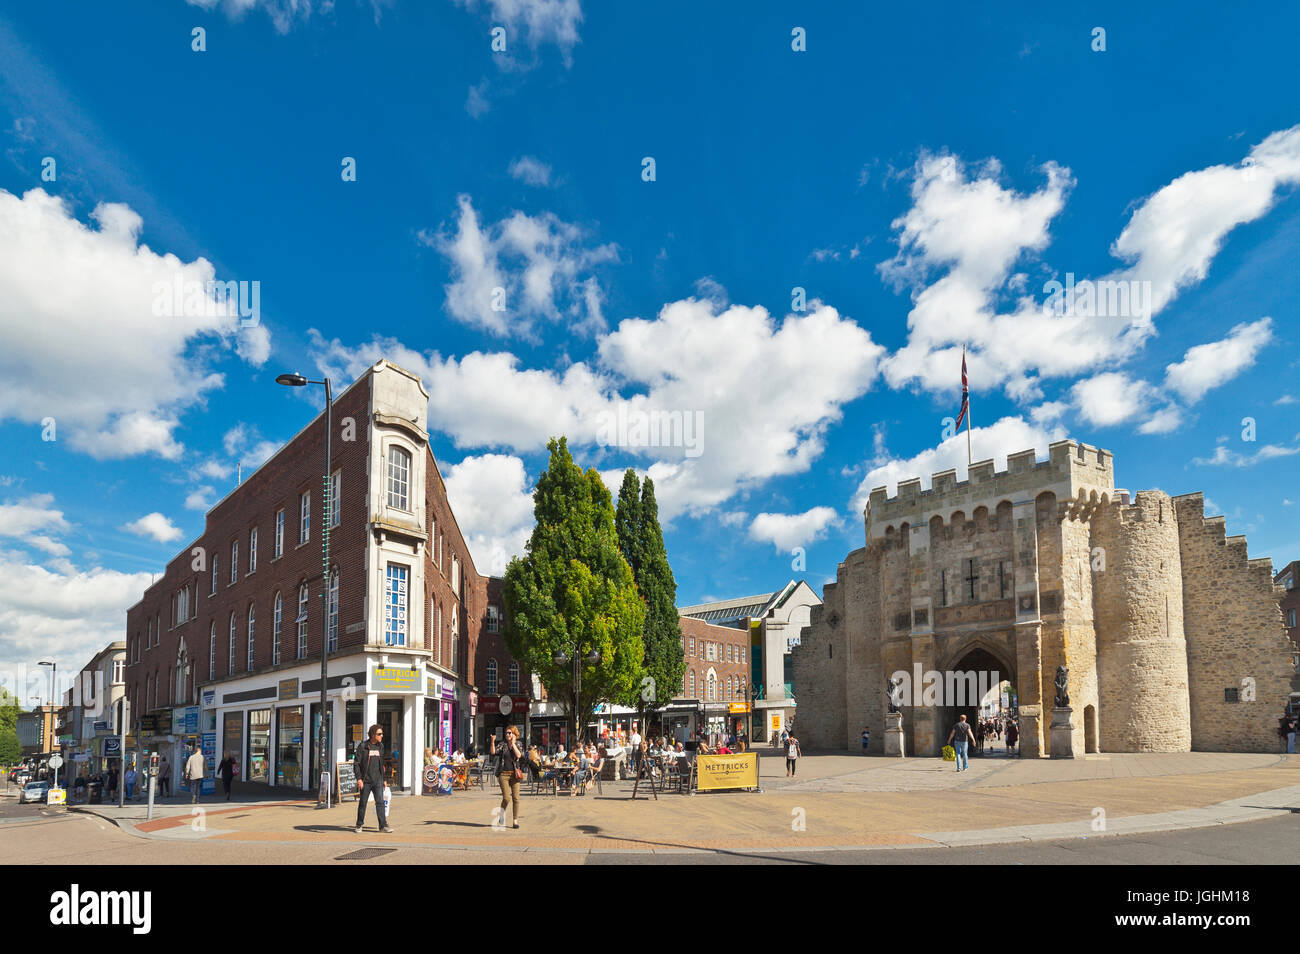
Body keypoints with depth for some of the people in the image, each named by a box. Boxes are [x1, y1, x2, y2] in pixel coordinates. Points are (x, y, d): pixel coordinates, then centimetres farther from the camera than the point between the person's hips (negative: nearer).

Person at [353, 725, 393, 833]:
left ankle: (383, 825, -6)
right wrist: (359, 778, -14)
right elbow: (356, 763, -6)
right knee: (362, 803, 6)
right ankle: (359, 825, 21)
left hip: (377, 780, 3)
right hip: (366, 780, -3)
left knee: (380, 802, -5)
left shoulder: (380, 746, 10)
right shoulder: (363, 746, -6)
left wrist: (384, 779, 16)